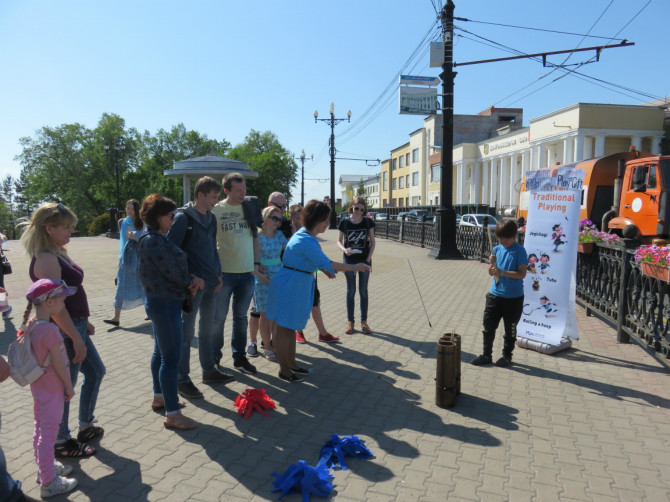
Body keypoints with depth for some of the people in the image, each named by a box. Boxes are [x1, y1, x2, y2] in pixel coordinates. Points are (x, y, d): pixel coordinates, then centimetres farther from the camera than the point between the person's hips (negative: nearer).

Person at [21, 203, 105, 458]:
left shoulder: (58, 253, 9)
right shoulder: (47, 260, -22)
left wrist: (84, 322, 20)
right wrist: (76, 338, -23)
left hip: (74, 326, 10)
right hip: (64, 331, -10)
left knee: (96, 372, 21)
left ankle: (85, 426, 36)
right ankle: (62, 443, 24)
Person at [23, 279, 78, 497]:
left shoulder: (30, 325, -1)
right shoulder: (50, 330, -28)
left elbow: (35, 357, 8)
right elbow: (59, 364, -22)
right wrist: (69, 387, -9)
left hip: (38, 386, 9)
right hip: (52, 390, -9)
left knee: (40, 429, 22)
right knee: (48, 434, 3)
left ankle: (45, 467, 41)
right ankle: (48, 482, 17)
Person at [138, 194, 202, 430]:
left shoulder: (156, 238, 12)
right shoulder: (154, 241, -20)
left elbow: (176, 267, 11)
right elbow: (171, 272, -19)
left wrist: (190, 280, -8)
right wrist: (193, 281, -1)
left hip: (159, 302, 11)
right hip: (165, 304, -11)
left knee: (161, 352, 21)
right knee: (171, 359, -5)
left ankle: (159, 397, 37)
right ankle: (172, 415, 3)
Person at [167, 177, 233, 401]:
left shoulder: (211, 218, 11)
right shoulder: (183, 218, -12)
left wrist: (217, 274, 11)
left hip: (210, 284, 8)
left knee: (209, 328, 16)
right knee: (186, 332, 1)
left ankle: (209, 370, 31)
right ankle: (182, 380, 13)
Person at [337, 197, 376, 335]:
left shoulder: (368, 222, -2)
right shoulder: (344, 222, -4)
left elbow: (372, 242, 3)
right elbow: (339, 241, 3)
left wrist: (369, 258, -8)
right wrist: (344, 249, -18)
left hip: (364, 260, 1)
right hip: (349, 260, -1)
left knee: (363, 291, 7)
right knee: (351, 291, 7)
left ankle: (364, 321, 18)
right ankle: (350, 322, 17)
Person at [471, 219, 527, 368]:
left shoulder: (520, 251, -11)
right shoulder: (497, 249, 4)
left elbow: (522, 273, -19)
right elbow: (491, 272, 8)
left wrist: (502, 272, -26)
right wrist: (492, 264, -13)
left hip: (513, 298, -5)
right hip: (495, 294, 5)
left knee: (510, 329, 11)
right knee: (488, 326, 7)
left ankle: (507, 355, 27)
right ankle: (486, 355, 19)